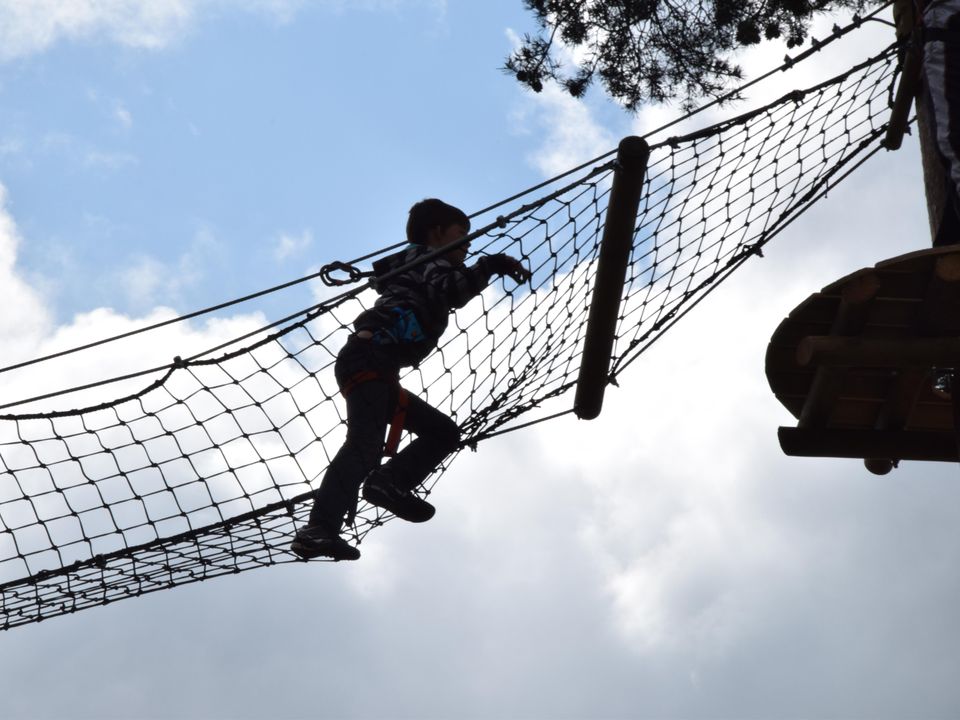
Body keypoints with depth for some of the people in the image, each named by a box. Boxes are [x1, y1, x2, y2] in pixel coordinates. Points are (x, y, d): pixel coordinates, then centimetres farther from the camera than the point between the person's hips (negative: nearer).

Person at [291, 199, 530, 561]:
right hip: (368, 359, -10)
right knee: (365, 443, -26)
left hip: (381, 373, 10)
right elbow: (450, 289, -15)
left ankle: (387, 483, -9)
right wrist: (490, 265, -14)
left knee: (444, 432, 13)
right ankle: (317, 531, -37)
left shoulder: (420, 269, 34)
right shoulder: (428, 259, 7)